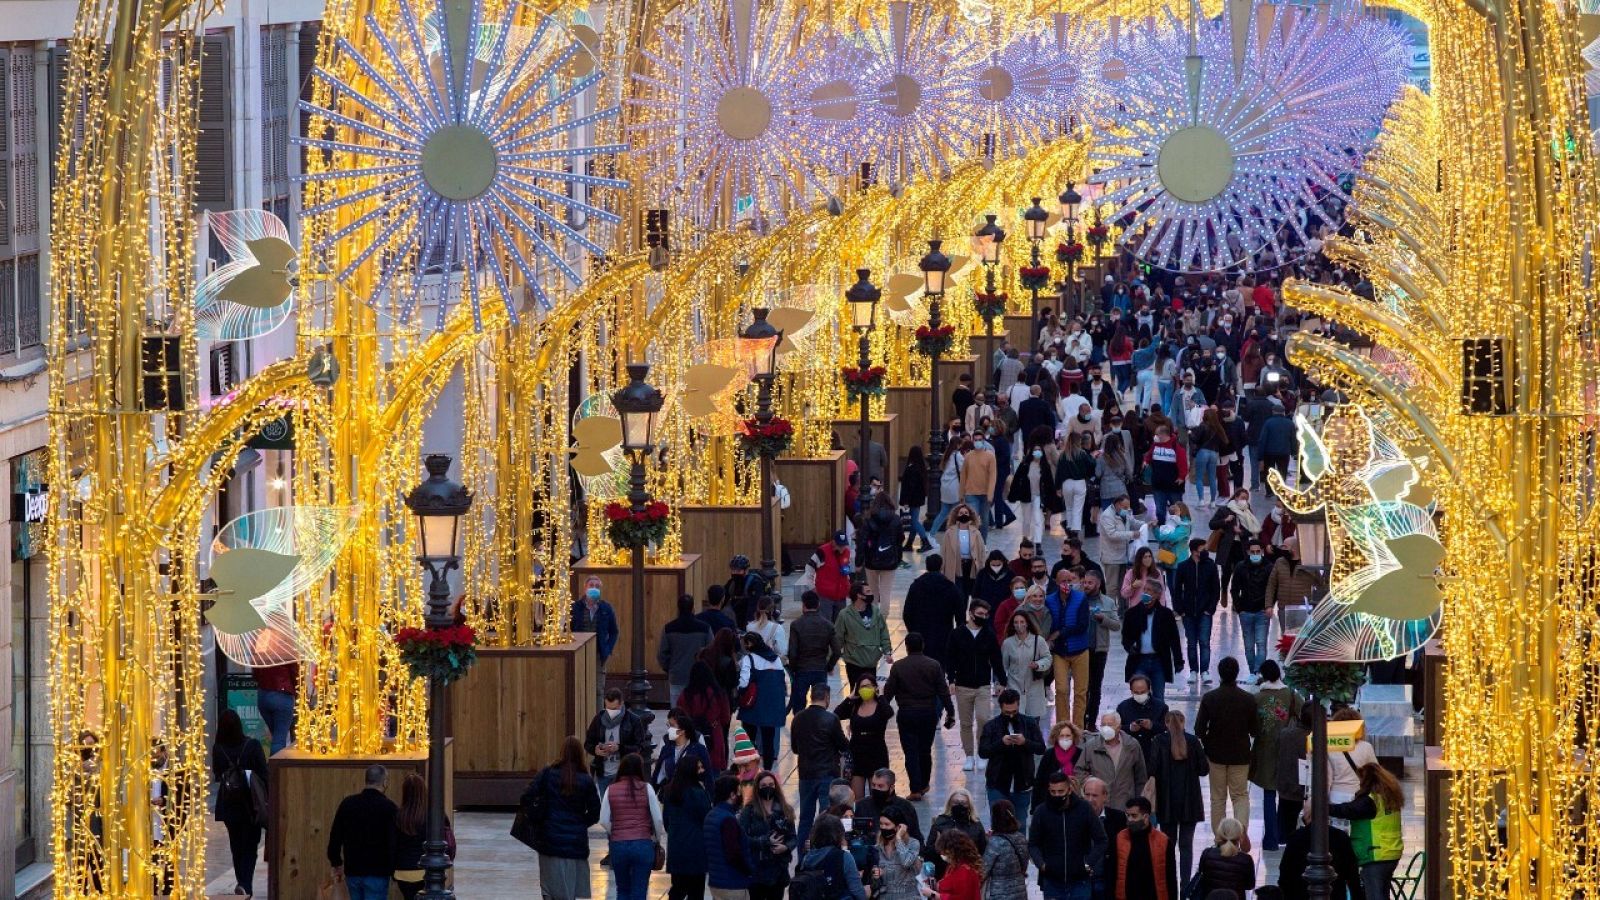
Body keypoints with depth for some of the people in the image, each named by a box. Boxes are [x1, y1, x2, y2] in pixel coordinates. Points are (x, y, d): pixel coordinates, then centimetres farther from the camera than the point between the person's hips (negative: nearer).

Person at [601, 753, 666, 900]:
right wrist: (656, 838, 15)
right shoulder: (646, 789, -4)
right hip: (643, 844, -2)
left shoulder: (611, 790, -1)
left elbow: (604, 821, -1)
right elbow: (658, 819, -4)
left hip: (618, 845, 2)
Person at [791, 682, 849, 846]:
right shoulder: (830, 719, -15)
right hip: (828, 774, -5)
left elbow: (794, 748, 9)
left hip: (805, 774, 5)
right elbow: (844, 746, -7)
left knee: (806, 817, 12)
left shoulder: (798, 719, 0)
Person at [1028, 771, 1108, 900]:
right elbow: (1033, 844, 4)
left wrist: (1089, 864, -14)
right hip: (1052, 880, 1)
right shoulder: (1041, 812, -2)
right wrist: (1041, 864, -14)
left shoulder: (1084, 809, -4)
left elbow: (1101, 841, -1)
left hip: (1079, 880, -1)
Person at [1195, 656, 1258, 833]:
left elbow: (1199, 729, -8)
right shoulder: (1248, 699, -10)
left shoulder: (1209, 698, -11)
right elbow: (1254, 730, -3)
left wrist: (1207, 745, 10)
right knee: (1241, 795, 8)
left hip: (1216, 753, 0)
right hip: (1240, 755, 0)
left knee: (1218, 797, 13)